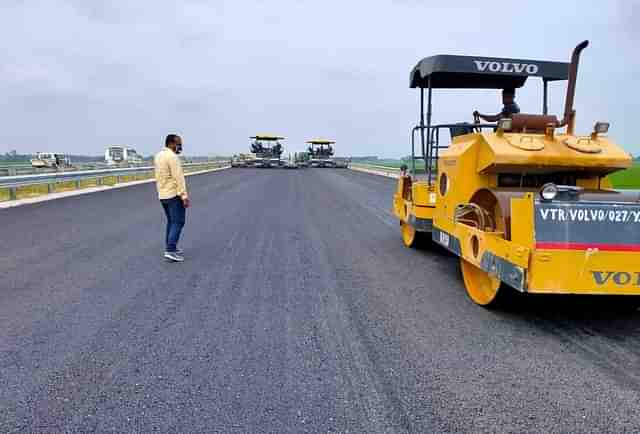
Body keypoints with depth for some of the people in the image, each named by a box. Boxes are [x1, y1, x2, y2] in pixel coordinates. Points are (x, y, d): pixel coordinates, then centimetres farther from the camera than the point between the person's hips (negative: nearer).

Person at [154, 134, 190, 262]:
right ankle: (170, 250, -12)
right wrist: (184, 196, -21)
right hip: (174, 195, -9)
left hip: (162, 195, 9)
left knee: (171, 222, 17)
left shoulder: (158, 156, 13)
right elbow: (179, 178, -21)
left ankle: (169, 248, 21)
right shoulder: (172, 157, -16)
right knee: (178, 222, -7)